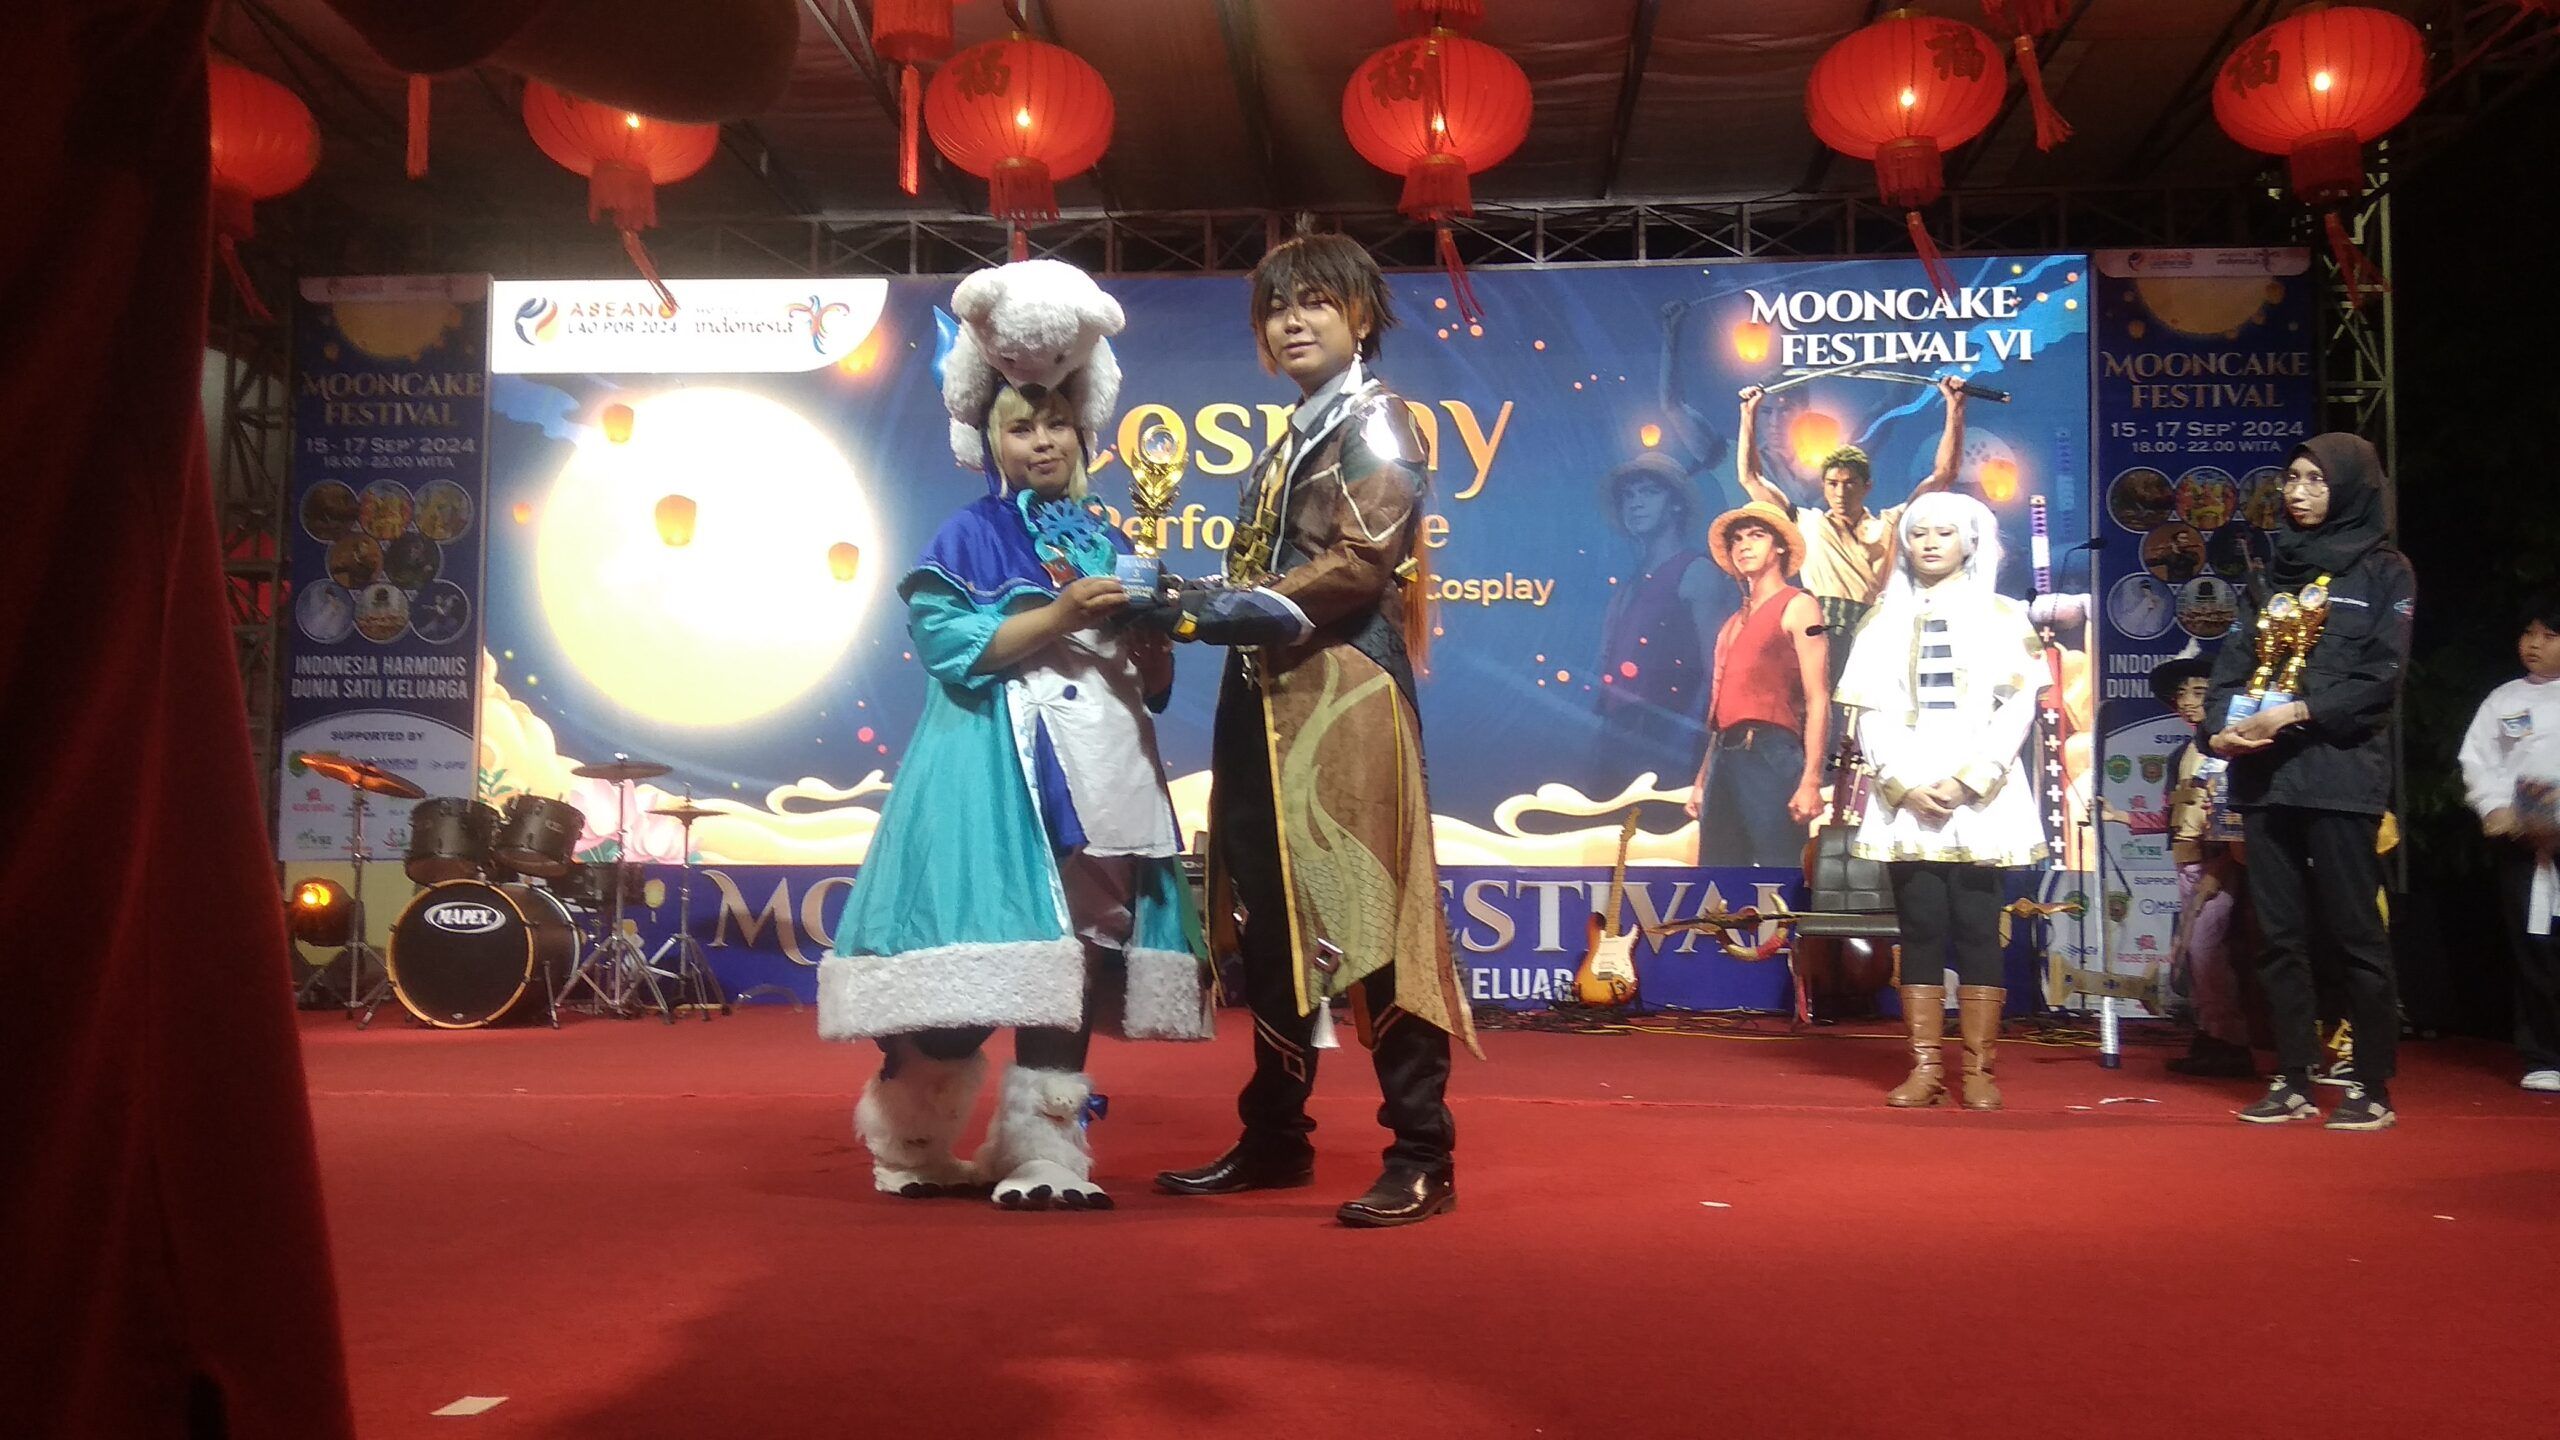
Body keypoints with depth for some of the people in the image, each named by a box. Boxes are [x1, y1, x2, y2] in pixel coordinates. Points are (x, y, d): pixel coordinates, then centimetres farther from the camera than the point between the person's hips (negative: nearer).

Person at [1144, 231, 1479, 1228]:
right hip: (1268, 701, 8)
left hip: (1345, 695, -8)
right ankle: (1274, 1137, 22)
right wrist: (1199, 604, 5)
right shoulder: (1288, 442, 24)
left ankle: (1423, 1157, -3)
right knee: (1269, 927, 11)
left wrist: (1253, 607, -17)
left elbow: (1363, 561, -14)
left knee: (1366, 922, -9)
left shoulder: (1374, 423, 0)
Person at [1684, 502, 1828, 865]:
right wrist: (1702, 779, 19)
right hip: (1724, 758, 8)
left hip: (1771, 755, -8)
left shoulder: (1797, 607, 0)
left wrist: (1811, 780, -17)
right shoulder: (1734, 622, 23)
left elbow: (1817, 701, -8)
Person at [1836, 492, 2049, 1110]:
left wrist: (1968, 782, -12)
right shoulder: (1885, 621, 13)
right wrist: (1906, 785, -9)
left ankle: (1979, 1070, 1)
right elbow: (1870, 713, 6)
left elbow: (2020, 706, -1)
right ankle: (1925, 1068, 1)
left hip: (1981, 799, -1)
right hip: (1905, 798, 2)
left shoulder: (2002, 615, 8)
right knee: (1921, 930, -1)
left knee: (1976, 930, -4)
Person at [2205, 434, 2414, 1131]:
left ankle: (2372, 1088, 3)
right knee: (2278, 935, 6)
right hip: (2263, 776, 5)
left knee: (2354, 933, -3)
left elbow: (2379, 676, -6)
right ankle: (2293, 1082, 12)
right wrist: (2218, 728, -8)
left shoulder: (2383, 572, 4)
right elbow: (2232, 663, 10)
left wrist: (2300, 712, -17)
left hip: (2340, 775, -5)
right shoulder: (2272, 575, 18)